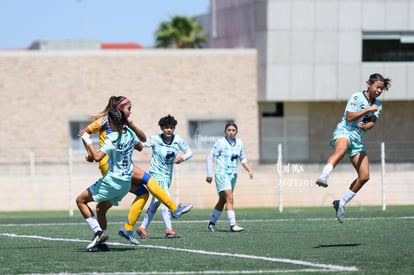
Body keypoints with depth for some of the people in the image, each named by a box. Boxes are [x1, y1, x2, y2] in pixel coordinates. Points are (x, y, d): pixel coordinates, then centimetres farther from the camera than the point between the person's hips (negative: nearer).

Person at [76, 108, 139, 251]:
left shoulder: (113, 138, -19)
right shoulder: (129, 133, 4)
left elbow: (97, 156, -27)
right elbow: (139, 146, 25)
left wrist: (88, 142, -16)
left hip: (112, 180, -8)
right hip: (126, 183, 8)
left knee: (80, 200, 4)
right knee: (100, 208, 22)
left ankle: (98, 232, -7)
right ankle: (101, 242, 17)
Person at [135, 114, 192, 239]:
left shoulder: (177, 139, -1)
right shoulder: (155, 139, -12)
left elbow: (189, 152, 6)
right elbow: (141, 144, -14)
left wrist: (183, 158, -15)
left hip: (168, 176, 6)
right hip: (156, 174, -6)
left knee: (155, 204, 12)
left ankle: (142, 228, 23)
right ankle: (169, 230, -16)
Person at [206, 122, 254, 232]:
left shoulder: (239, 143, 7)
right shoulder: (220, 142, -8)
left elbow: (243, 159, 17)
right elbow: (210, 158, -5)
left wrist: (249, 170, 1)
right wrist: (209, 174, -7)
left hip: (233, 175, 6)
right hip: (222, 174, -6)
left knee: (222, 201, 13)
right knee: (229, 199, -19)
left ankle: (212, 222, 27)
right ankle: (233, 225, -23)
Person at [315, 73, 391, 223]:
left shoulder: (378, 105, 14)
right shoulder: (356, 97, -4)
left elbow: (372, 122, 2)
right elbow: (350, 117, -12)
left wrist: (365, 126, -20)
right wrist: (368, 110, -15)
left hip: (358, 139, 7)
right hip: (344, 132, -7)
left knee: (364, 176, -3)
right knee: (341, 149, -44)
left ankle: (341, 203, 10)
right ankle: (323, 177, -66)